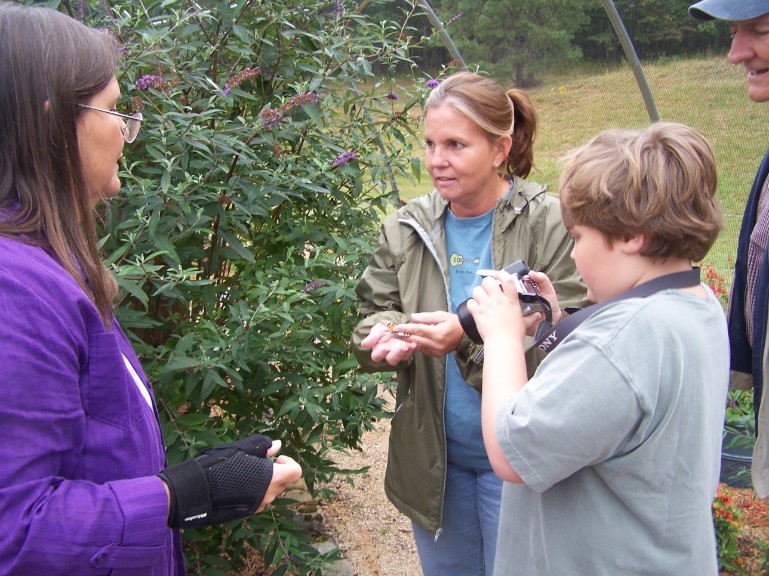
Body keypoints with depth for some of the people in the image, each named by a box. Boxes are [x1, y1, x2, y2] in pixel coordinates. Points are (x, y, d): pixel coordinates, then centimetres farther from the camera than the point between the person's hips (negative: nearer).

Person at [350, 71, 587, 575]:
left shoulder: (550, 225, -15)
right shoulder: (406, 228, 1)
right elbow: (375, 308, 5)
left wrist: (471, 337, -31)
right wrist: (386, 334, -19)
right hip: (433, 459, 4)